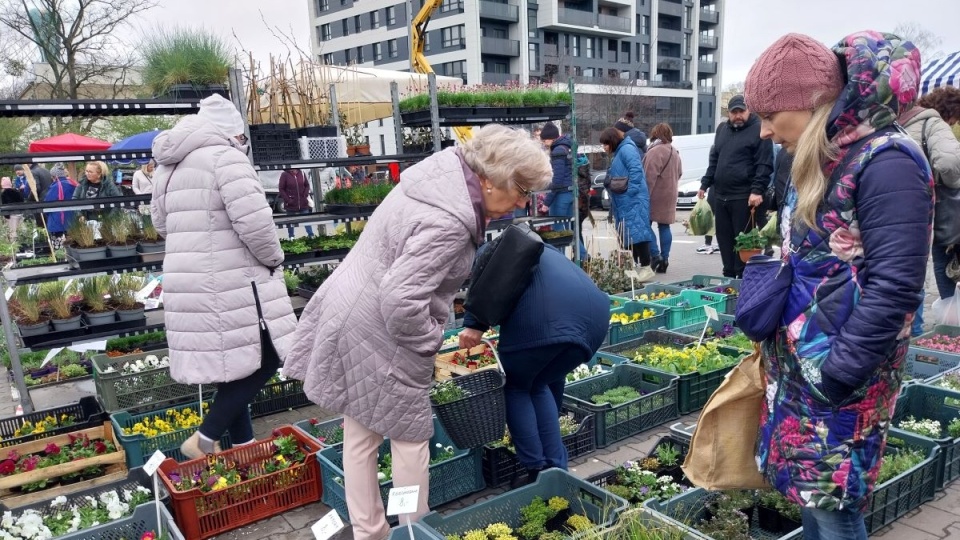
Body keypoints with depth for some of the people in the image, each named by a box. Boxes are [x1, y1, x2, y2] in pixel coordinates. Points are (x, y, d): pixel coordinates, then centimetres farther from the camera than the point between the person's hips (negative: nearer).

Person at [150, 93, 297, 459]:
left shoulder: (169, 167, 16)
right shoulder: (225, 156, -12)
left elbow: (161, 222, 25)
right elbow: (254, 221, -21)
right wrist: (273, 257, -5)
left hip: (189, 284, 9)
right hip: (229, 284, -9)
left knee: (234, 366, 16)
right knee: (263, 360, 1)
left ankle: (242, 445, 25)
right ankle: (204, 440, 4)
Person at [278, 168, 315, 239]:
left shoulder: (301, 173, -1)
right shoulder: (285, 175, -9)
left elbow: (307, 185, 10)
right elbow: (281, 189, -6)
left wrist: (305, 195, -3)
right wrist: (287, 200, -12)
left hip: (303, 203, 2)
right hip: (291, 204, -2)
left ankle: (311, 236, 14)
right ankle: (291, 237, 23)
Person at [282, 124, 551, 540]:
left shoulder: (443, 170, 4)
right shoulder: (447, 223, -28)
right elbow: (401, 301, -32)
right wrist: (431, 343, -14)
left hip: (349, 318, 10)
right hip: (378, 336, -10)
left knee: (360, 435, 18)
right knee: (410, 436, 9)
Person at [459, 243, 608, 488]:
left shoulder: (491, 251, 27)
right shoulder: (546, 251, 43)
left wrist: (475, 324, -4)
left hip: (544, 318, -6)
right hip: (594, 315, 7)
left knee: (515, 387, 19)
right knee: (542, 385, 27)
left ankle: (537, 471, 19)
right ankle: (556, 470, 28)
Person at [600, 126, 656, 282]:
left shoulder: (627, 149, -12)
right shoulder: (618, 152, 20)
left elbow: (636, 170, -23)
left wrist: (631, 190, -23)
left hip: (633, 201, -11)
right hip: (623, 202, 11)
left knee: (636, 232, -13)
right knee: (626, 234, 13)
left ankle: (646, 268, -12)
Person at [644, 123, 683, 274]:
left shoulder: (655, 151, -15)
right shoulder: (674, 152, 14)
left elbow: (650, 177, -20)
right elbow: (679, 173, 21)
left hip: (655, 195, -8)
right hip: (669, 196, 8)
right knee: (664, 226, 9)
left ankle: (655, 255, -9)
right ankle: (664, 259, 9)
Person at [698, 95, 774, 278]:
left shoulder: (758, 129, -5)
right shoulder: (722, 129, 16)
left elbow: (764, 165, -11)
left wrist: (757, 190, -19)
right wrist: (705, 184, 16)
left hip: (744, 197, -7)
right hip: (720, 195, 7)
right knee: (724, 238, 11)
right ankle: (729, 275, 21)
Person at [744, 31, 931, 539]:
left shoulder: (885, 162, -19)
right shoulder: (819, 162, 9)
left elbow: (894, 287, -23)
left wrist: (839, 373, -20)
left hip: (839, 374, -8)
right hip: (799, 364, 8)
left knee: (832, 499, 3)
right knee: (809, 484, 17)